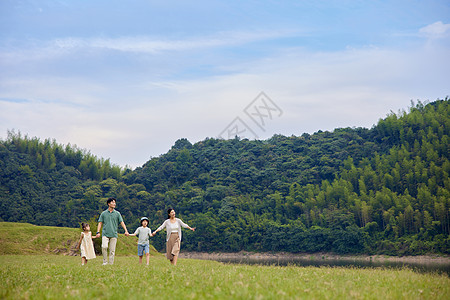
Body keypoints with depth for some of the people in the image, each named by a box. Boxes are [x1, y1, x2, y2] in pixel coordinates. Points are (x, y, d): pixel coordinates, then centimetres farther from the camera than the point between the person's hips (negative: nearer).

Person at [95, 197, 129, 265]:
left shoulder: (117, 213, 9)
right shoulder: (103, 213, 9)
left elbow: (122, 222, 3)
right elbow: (100, 223, 10)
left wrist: (126, 231, -10)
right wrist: (98, 232, -2)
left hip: (114, 234, 1)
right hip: (105, 234, -1)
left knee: (112, 250, -1)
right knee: (104, 247, -21)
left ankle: (111, 264, 6)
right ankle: (105, 261, -7)